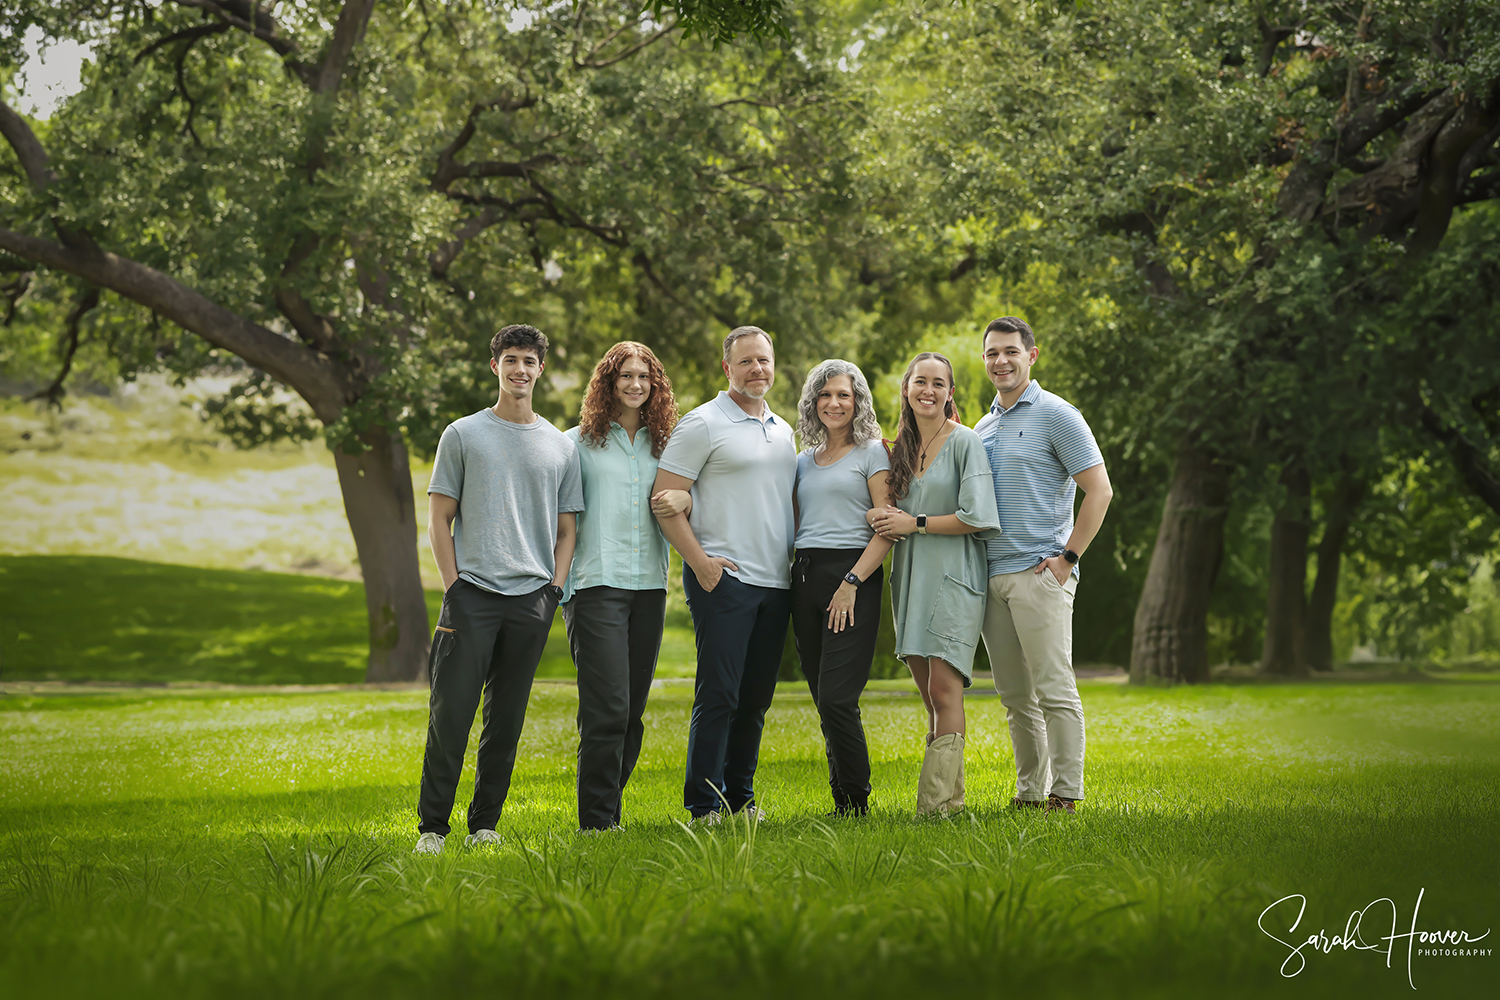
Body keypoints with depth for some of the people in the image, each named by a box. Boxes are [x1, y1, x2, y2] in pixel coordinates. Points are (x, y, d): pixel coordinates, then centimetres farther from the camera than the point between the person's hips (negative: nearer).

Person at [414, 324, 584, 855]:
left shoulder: (561, 447, 14)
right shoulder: (463, 435, 7)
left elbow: (566, 529, 17)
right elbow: (440, 520, 5)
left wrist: (554, 590, 4)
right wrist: (454, 589, -4)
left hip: (532, 598, 3)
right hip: (472, 592, -2)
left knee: (506, 721, 5)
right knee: (451, 714, -7)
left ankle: (485, 825, 12)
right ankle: (432, 826, 0)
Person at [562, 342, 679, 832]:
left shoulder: (661, 444, 15)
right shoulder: (579, 443, 3)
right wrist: (558, 581, -7)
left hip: (649, 588, 5)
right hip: (597, 585, -5)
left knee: (632, 712, 5)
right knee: (607, 710, -12)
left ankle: (609, 809, 15)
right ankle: (596, 823, -7)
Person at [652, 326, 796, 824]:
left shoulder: (783, 430, 17)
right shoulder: (703, 424, -5)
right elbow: (665, 501, -9)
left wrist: (796, 560, 13)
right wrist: (700, 562, -14)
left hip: (776, 581, 6)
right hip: (723, 578, -6)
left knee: (756, 697, 9)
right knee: (718, 694, -7)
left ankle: (741, 796, 18)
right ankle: (704, 804, -2)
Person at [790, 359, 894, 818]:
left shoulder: (872, 453, 2)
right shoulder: (804, 461, 19)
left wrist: (852, 582, -15)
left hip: (854, 576, -6)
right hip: (805, 577, 6)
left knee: (836, 699, -14)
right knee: (824, 701, 4)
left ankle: (856, 803, -4)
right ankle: (843, 802, 10)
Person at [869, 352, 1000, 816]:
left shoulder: (965, 442, -3)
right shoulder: (900, 448, 16)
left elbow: (977, 517, -10)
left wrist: (915, 524, -8)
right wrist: (882, 518, 1)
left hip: (953, 577, -6)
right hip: (910, 577, 6)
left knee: (944, 691, -13)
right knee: (930, 698, 6)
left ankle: (940, 805, -15)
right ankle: (945, 797, 8)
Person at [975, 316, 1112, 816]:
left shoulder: (1056, 415, -4)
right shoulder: (984, 427, 18)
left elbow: (1099, 490, -9)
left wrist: (1068, 557, -12)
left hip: (1040, 573, -7)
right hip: (991, 576, 7)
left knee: (1054, 690, -7)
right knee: (1015, 695, 9)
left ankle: (1065, 794, -4)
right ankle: (1030, 793, 15)